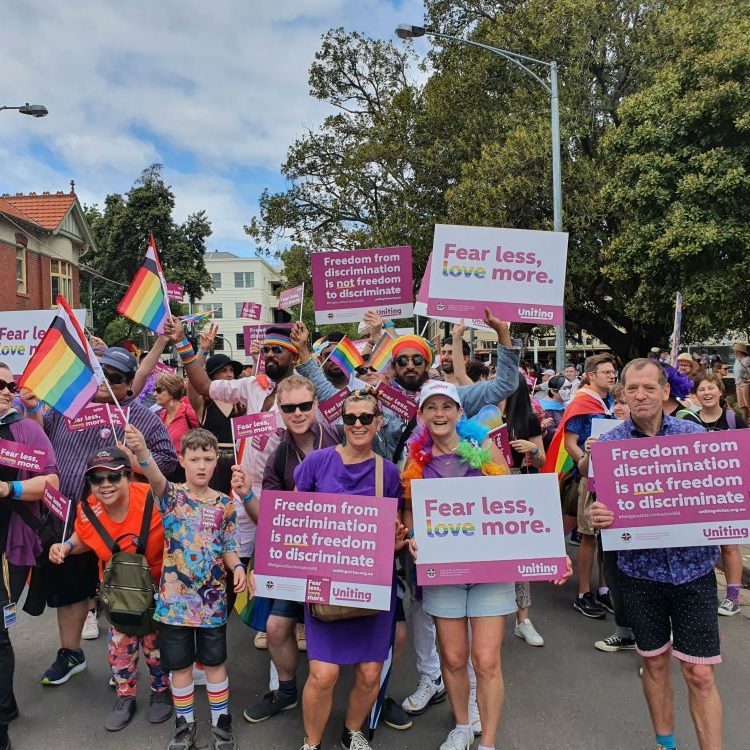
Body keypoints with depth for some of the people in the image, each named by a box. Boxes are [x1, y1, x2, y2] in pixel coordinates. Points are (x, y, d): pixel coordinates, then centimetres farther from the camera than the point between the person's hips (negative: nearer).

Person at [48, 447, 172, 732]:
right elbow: (84, 540, 7)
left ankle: (161, 691, 38)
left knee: (155, 643, 10)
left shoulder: (153, 499, -31)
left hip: (158, 586, -3)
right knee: (120, 644, 13)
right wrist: (65, 547, -13)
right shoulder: (88, 511, -17)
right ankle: (125, 697, 38)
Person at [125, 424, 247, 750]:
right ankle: (185, 723, 33)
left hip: (212, 599, 1)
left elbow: (229, 548, 5)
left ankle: (221, 721, 31)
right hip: (175, 598, -1)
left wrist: (238, 568, -16)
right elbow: (154, 476, -30)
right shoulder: (171, 495, -8)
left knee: (214, 661, 13)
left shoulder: (225, 505, -2)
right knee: (179, 664, 13)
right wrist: (141, 450, -51)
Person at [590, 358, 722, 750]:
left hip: (693, 567, 0)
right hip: (640, 569, 1)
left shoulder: (695, 433, -3)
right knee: (655, 662, 17)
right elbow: (600, 505, -1)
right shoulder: (607, 444, -5)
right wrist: (597, 516, -23)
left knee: (700, 674, 3)